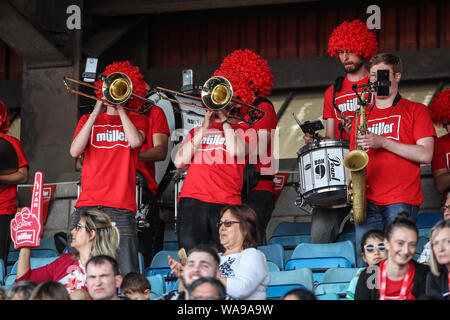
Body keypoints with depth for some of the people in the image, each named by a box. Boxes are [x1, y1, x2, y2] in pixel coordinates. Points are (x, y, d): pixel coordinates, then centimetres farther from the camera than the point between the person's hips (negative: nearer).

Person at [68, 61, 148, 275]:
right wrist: (95, 114, 1)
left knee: (129, 275, -12)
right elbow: (75, 151, 3)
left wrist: (120, 108, 1)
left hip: (121, 205, -2)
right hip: (87, 204, 2)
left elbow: (135, 141, -9)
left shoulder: (137, 120, 14)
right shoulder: (88, 119, 19)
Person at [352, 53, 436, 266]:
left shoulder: (415, 111, 8)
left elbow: (425, 155, -4)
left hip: (402, 201, -4)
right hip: (368, 201, 4)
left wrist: (383, 142, -10)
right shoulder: (363, 116, 20)